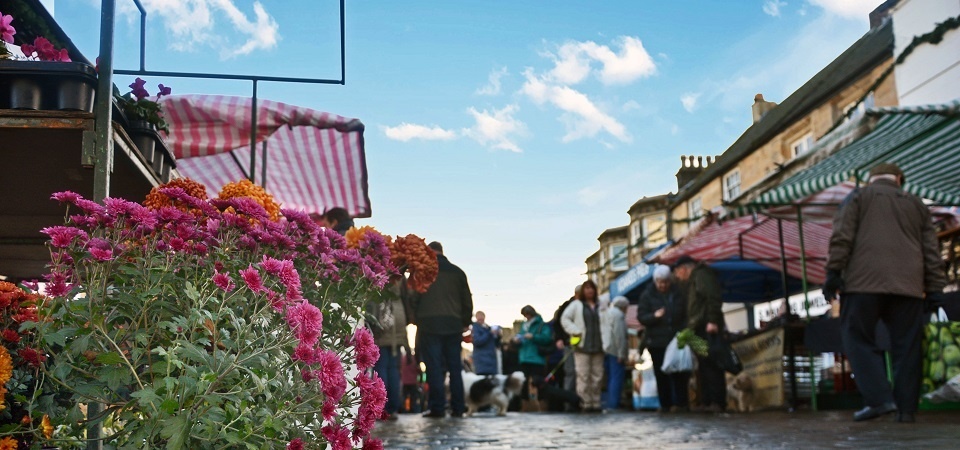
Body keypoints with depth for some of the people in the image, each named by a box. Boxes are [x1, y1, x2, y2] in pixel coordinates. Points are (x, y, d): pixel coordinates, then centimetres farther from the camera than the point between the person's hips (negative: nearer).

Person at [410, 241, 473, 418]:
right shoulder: (457, 272, 10)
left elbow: (413, 299, -3)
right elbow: (467, 300, 11)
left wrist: (416, 320, 8)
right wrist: (465, 322, 19)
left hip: (429, 325, -3)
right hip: (453, 325, 3)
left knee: (434, 367, -1)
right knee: (455, 367, 8)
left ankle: (437, 407, -4)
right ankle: (458, 407, 7)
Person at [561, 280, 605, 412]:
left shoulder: (600, 305, 14)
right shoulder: (576, 305, 6)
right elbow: (565, 319, 3)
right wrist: (575, 331, -8)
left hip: (598, 346, 4)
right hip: (582, 346, -3)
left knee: (597, 376, 5)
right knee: (583, 376, -8)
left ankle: (596, 403, 12)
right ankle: (585, 403, -5)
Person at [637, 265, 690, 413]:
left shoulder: (679, 293, 4)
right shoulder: (648, 294, 2)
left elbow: (688, 313, 10)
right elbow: (641, 317, -2)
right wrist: (654, 316, -22)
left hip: (677, 340, 0)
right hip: (657, 342, 0)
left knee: (679, 374, -1)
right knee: (661, 375, 2)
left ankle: (681, 403, 7)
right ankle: (665, 405, 9)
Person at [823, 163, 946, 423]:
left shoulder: (859, 196, 13)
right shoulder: (916, 204, 23)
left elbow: (842, 236, -2)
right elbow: (931, 252, 16)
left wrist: (833, 272, -5)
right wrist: (935, 289, 14)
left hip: (865, 281, -3)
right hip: (908, 284, 3)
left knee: (859, 338, 1)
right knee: (906, 346, 5)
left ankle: (879, 399, -12)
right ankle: (906, 408, 2)